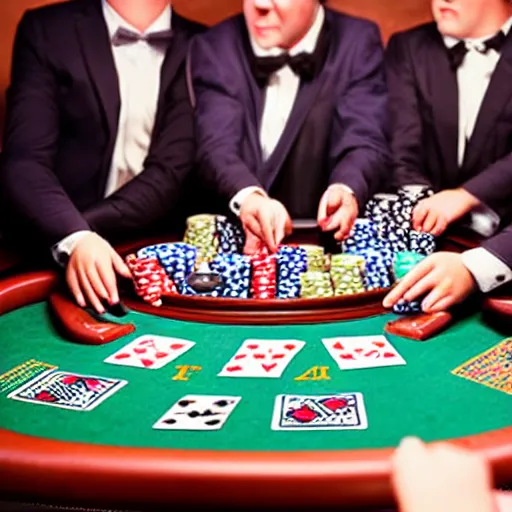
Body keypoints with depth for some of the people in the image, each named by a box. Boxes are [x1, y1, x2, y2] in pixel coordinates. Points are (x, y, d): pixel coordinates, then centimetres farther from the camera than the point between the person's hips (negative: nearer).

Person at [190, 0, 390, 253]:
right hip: (235, 236, 0)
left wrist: (346, 190, -36)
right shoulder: (214, 48, 2)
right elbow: (217, 143, -12)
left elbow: (366, 140, -12)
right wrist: (248, 196, -34)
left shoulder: (358, 43, 1)